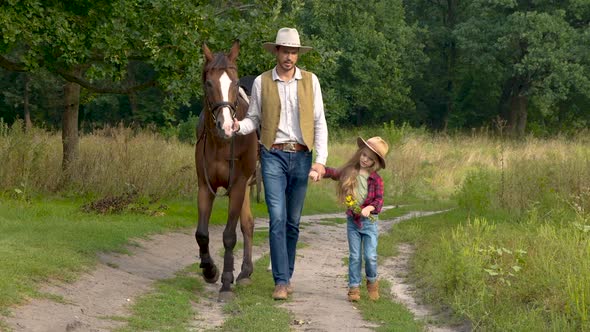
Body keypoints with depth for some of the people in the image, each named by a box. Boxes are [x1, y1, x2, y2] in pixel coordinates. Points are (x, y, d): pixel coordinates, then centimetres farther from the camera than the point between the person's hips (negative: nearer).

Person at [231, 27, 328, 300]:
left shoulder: (310, 81, 5)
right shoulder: (261, 82, 3)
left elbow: (319, 122, 4)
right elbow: (254, 119, 8)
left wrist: (320, 160, -5)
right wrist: (238, 127, -15)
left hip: (301, 157, 2)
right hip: (273, 156, -2)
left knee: (293, 222, 8)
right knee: (277, 219, -11)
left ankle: (287, 276, 21)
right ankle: (281, 282, -11)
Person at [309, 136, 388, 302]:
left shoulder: (376, 179, -6)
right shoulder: (349, 172, 1)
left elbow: (379, 199, -9)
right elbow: (333, 172, 3)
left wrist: (369, 208, -27)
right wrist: (316, 171, -14)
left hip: (369, 221, -2)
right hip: (352, 221, 2)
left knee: (370, 256, -3)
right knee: (354, 256, 4)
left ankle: (372, 281, 22)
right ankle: (354, 287, 10)